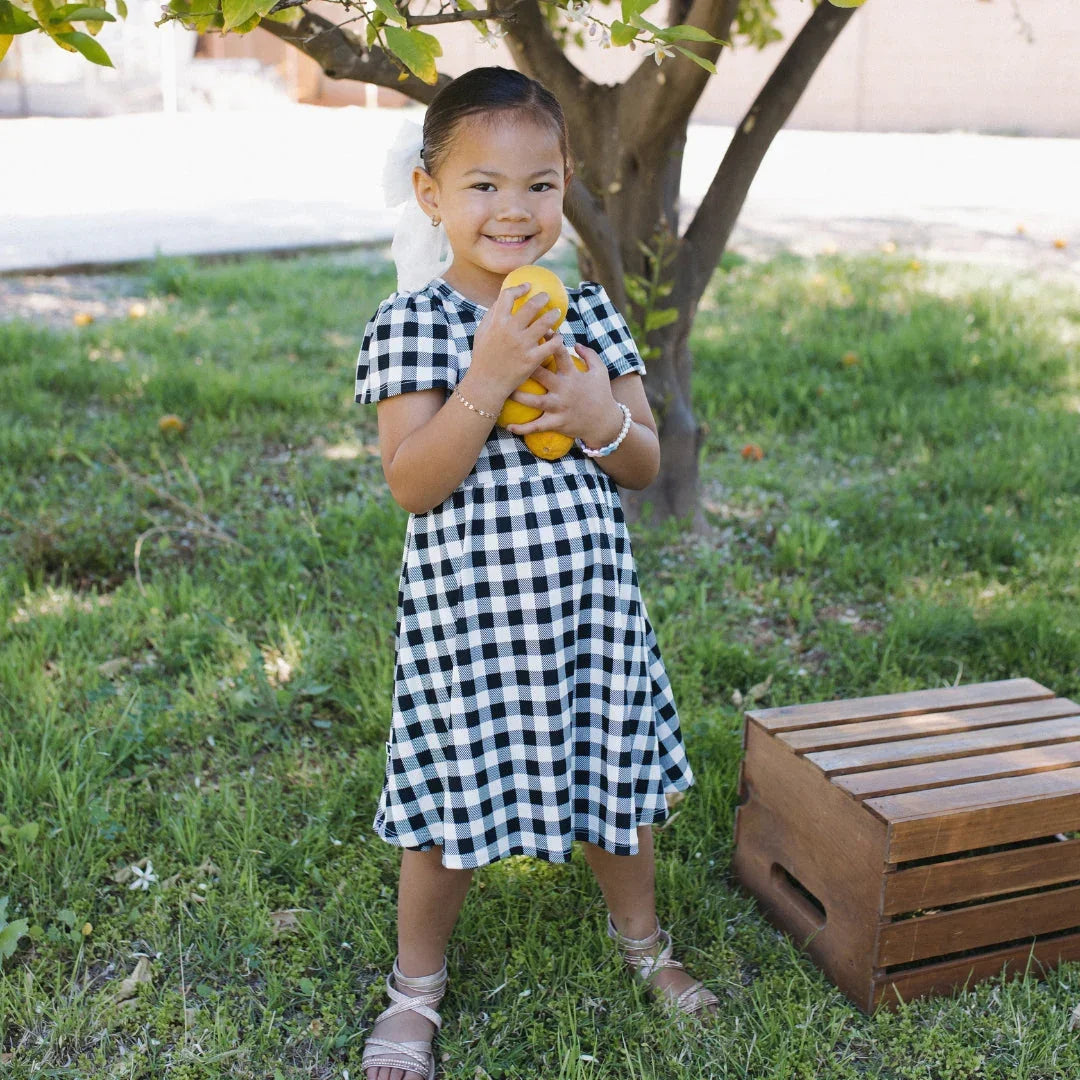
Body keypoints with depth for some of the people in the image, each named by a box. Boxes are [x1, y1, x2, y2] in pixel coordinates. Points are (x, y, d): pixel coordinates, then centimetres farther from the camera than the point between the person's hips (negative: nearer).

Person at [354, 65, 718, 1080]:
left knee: (616, 780, 18)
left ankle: (641, 937, 46)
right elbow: (410, 484, -18)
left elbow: (646, 466, 7)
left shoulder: (588, 311, 3)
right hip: (465, 612, -4)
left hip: (589, 604, 4)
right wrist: (489, 378, -26)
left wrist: (602, 418, -15)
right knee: (450, 802, 8)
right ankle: (415, 984, 34)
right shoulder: (411, 322, -9)